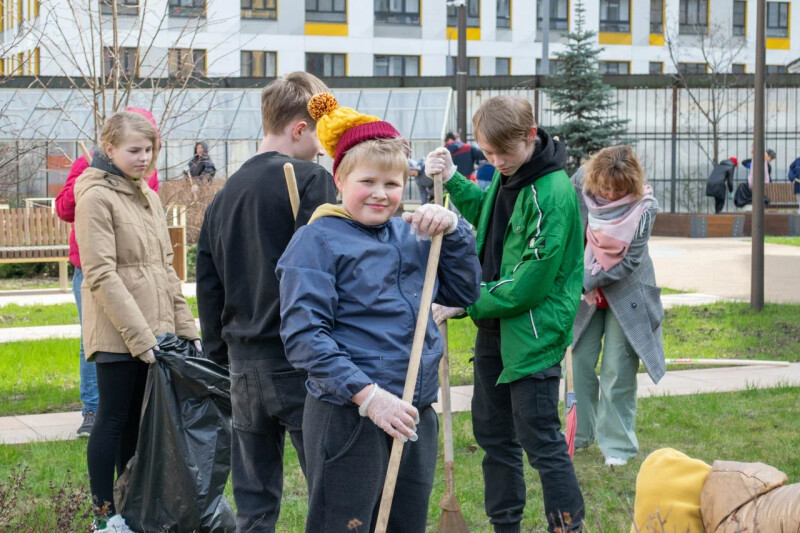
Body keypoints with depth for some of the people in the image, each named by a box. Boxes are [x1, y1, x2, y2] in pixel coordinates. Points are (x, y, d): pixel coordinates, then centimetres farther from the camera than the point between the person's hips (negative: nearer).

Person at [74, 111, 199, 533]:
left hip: (153, 331, 7)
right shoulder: (96, 196, -11)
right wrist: (139, 336, -19)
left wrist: (184, 325, 10)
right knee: (113, 419, 0)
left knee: (136, 419, 13)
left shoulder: (146, 194, 14)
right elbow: (102, 276, -16)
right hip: (118, 335, -7)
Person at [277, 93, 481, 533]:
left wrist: (452, 230, -3)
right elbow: (303, 335, -14)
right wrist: (367, 394, -22)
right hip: (348, 419, -6)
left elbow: (463, 292, 13)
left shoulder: (409, 234, 13)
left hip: (415, 419, 7)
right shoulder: (318, 240, -6)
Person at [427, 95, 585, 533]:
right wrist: (453, 179, 12)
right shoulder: (506, 174, 4)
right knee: (492, 431, 17)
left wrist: (464, 305, -18)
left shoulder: (553, 194, -22)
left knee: (540, 439, -4)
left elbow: (531, 282, -23)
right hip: (493, 325, 9)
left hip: (533, 331, -9)